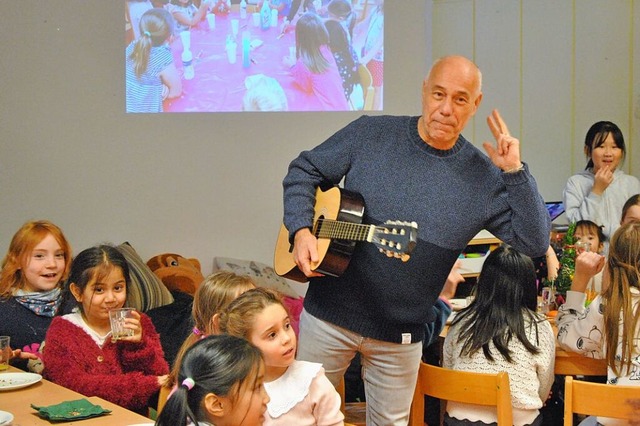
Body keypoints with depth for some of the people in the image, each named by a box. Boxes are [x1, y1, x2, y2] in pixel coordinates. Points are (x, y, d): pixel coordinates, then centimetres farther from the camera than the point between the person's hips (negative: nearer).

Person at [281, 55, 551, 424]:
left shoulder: (484, 177, -5)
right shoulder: (371, 134, -6)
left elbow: (536, 243, -8)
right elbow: (305, 171, 2)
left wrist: (515, 172, -18)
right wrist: (301, 230, -14)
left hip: (401, 336, 1)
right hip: (330, 313, 0)